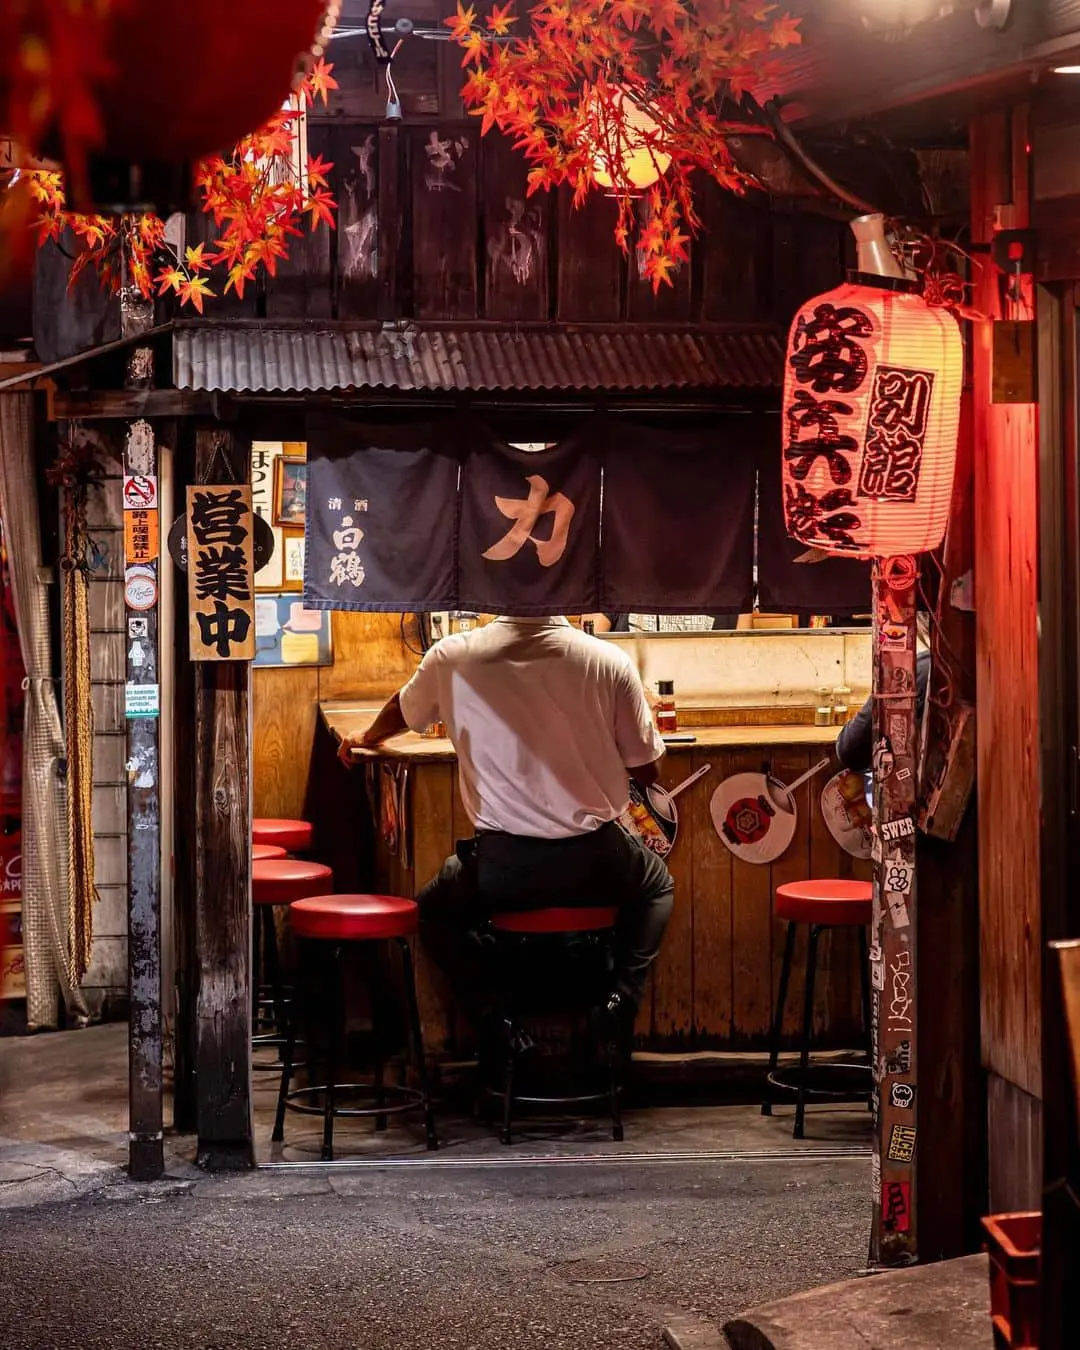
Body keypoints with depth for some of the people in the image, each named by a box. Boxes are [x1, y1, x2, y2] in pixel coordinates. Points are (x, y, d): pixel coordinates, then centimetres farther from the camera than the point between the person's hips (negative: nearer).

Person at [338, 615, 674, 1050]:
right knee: (656, 884, 33)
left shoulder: (453, 658, -3)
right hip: (594, 862, 0)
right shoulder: (610, 661, -7)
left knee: (434, 911, 30)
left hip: (502, 867, 0)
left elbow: (402, 712, 20)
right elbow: (647, 769, 3)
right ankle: (620, 1003, 15)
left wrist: (365, 739, 43)